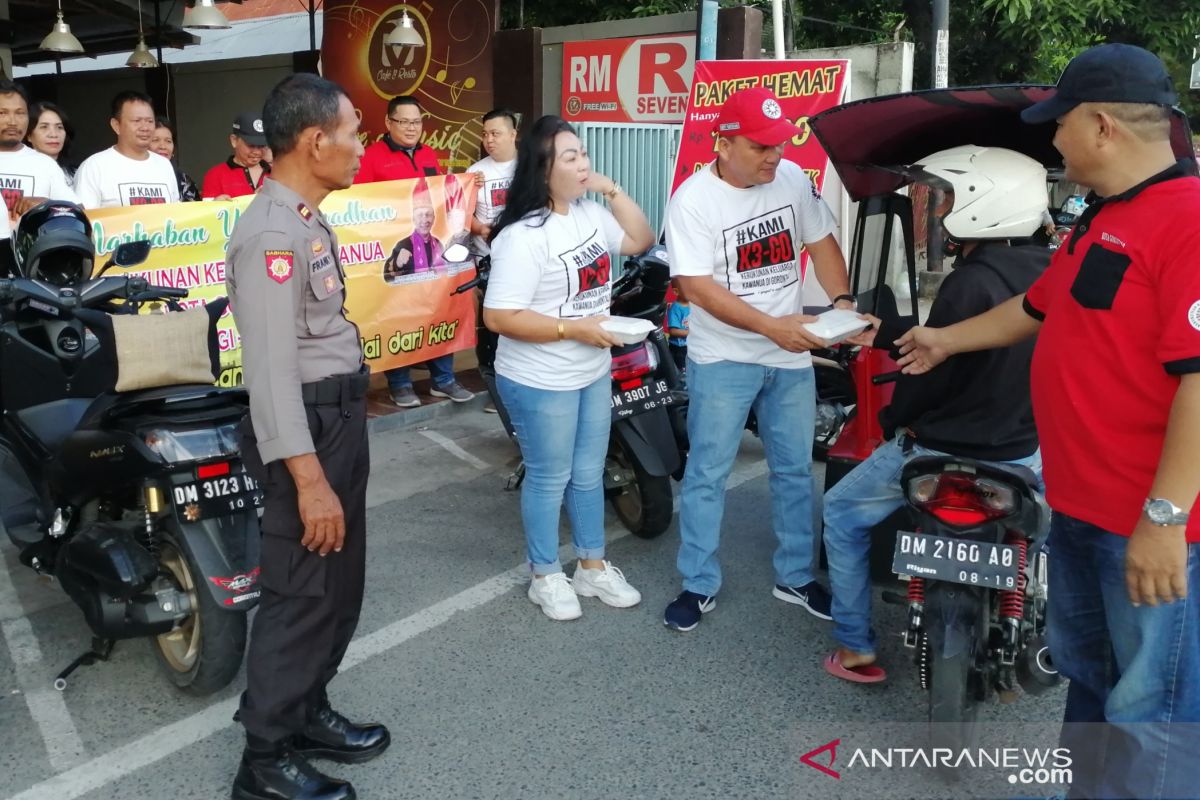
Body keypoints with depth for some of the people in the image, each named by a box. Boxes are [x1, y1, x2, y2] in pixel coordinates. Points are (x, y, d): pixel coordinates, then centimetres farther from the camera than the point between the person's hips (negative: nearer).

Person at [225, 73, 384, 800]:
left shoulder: (307, 219, 12)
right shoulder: (272, 232, -20)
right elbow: (272, 367, -25)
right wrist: (308, 477, -27)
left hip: (341, 418, 10)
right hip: (306, 429, -10)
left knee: (340, 583, 19)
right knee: (302, 593, 0)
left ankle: (308, 715, 35)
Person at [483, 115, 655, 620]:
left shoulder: (588, 214, 3)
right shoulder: (523, 236, -23)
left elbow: (641, 240, 16)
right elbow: (498, 316, -26)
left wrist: (613, 191, 2)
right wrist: (574, 329, -25)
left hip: (594, 373, 8)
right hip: (541, 384, -8)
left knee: (589, 475, 18)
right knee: (549, 480, 8)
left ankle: (592, 568, 35)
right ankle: (545, 577, 28)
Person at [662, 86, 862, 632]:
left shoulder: (794, 179, 0)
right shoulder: (693, 199, -15)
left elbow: (820, 240, 9)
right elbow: (697, 285, -20)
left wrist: (842, 300, -8)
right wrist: (772, 326, -26)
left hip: (791, 355, 5)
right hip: (723, 359, -5)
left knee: (795, 470, 13)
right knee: (707, 474, 2)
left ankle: (796, 577, 30)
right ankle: (699, 585, 17)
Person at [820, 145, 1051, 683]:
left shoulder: (969, 283, -24)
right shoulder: (1045, 273, -1)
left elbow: (931, 368, -16)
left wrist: (889, 421, 3)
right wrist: (884, 332, 14)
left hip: (946, 453, -7)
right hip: (1024, 453, 7)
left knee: (842, 516, 13)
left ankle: (855, 647, 17)